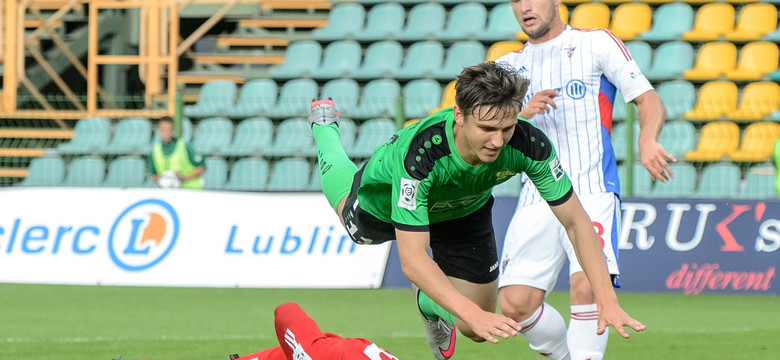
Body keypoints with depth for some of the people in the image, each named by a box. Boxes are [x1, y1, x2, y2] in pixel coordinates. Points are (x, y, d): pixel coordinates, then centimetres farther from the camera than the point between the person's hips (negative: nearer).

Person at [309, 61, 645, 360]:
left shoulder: (531, 146, -40)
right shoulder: (419, 153, -51)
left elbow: (576, 222, -28)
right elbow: (412, 259, -50)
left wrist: (607, 300, -39)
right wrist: (473, 314, -62)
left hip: (464, 212, 2)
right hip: (383, 202, -2)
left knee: (477, 332, 6)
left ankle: (430, 304, 42)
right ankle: (325, 127, 62)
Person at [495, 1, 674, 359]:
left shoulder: (596, 44, 7)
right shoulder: (507, 66, 18)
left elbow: (649, 100, 1)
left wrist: (647, 140, -21)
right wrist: (521, 112, -11)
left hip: (592, 192, -4)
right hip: (536, 201, 4)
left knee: (587, 286, -27)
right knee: (515, 303, -10)